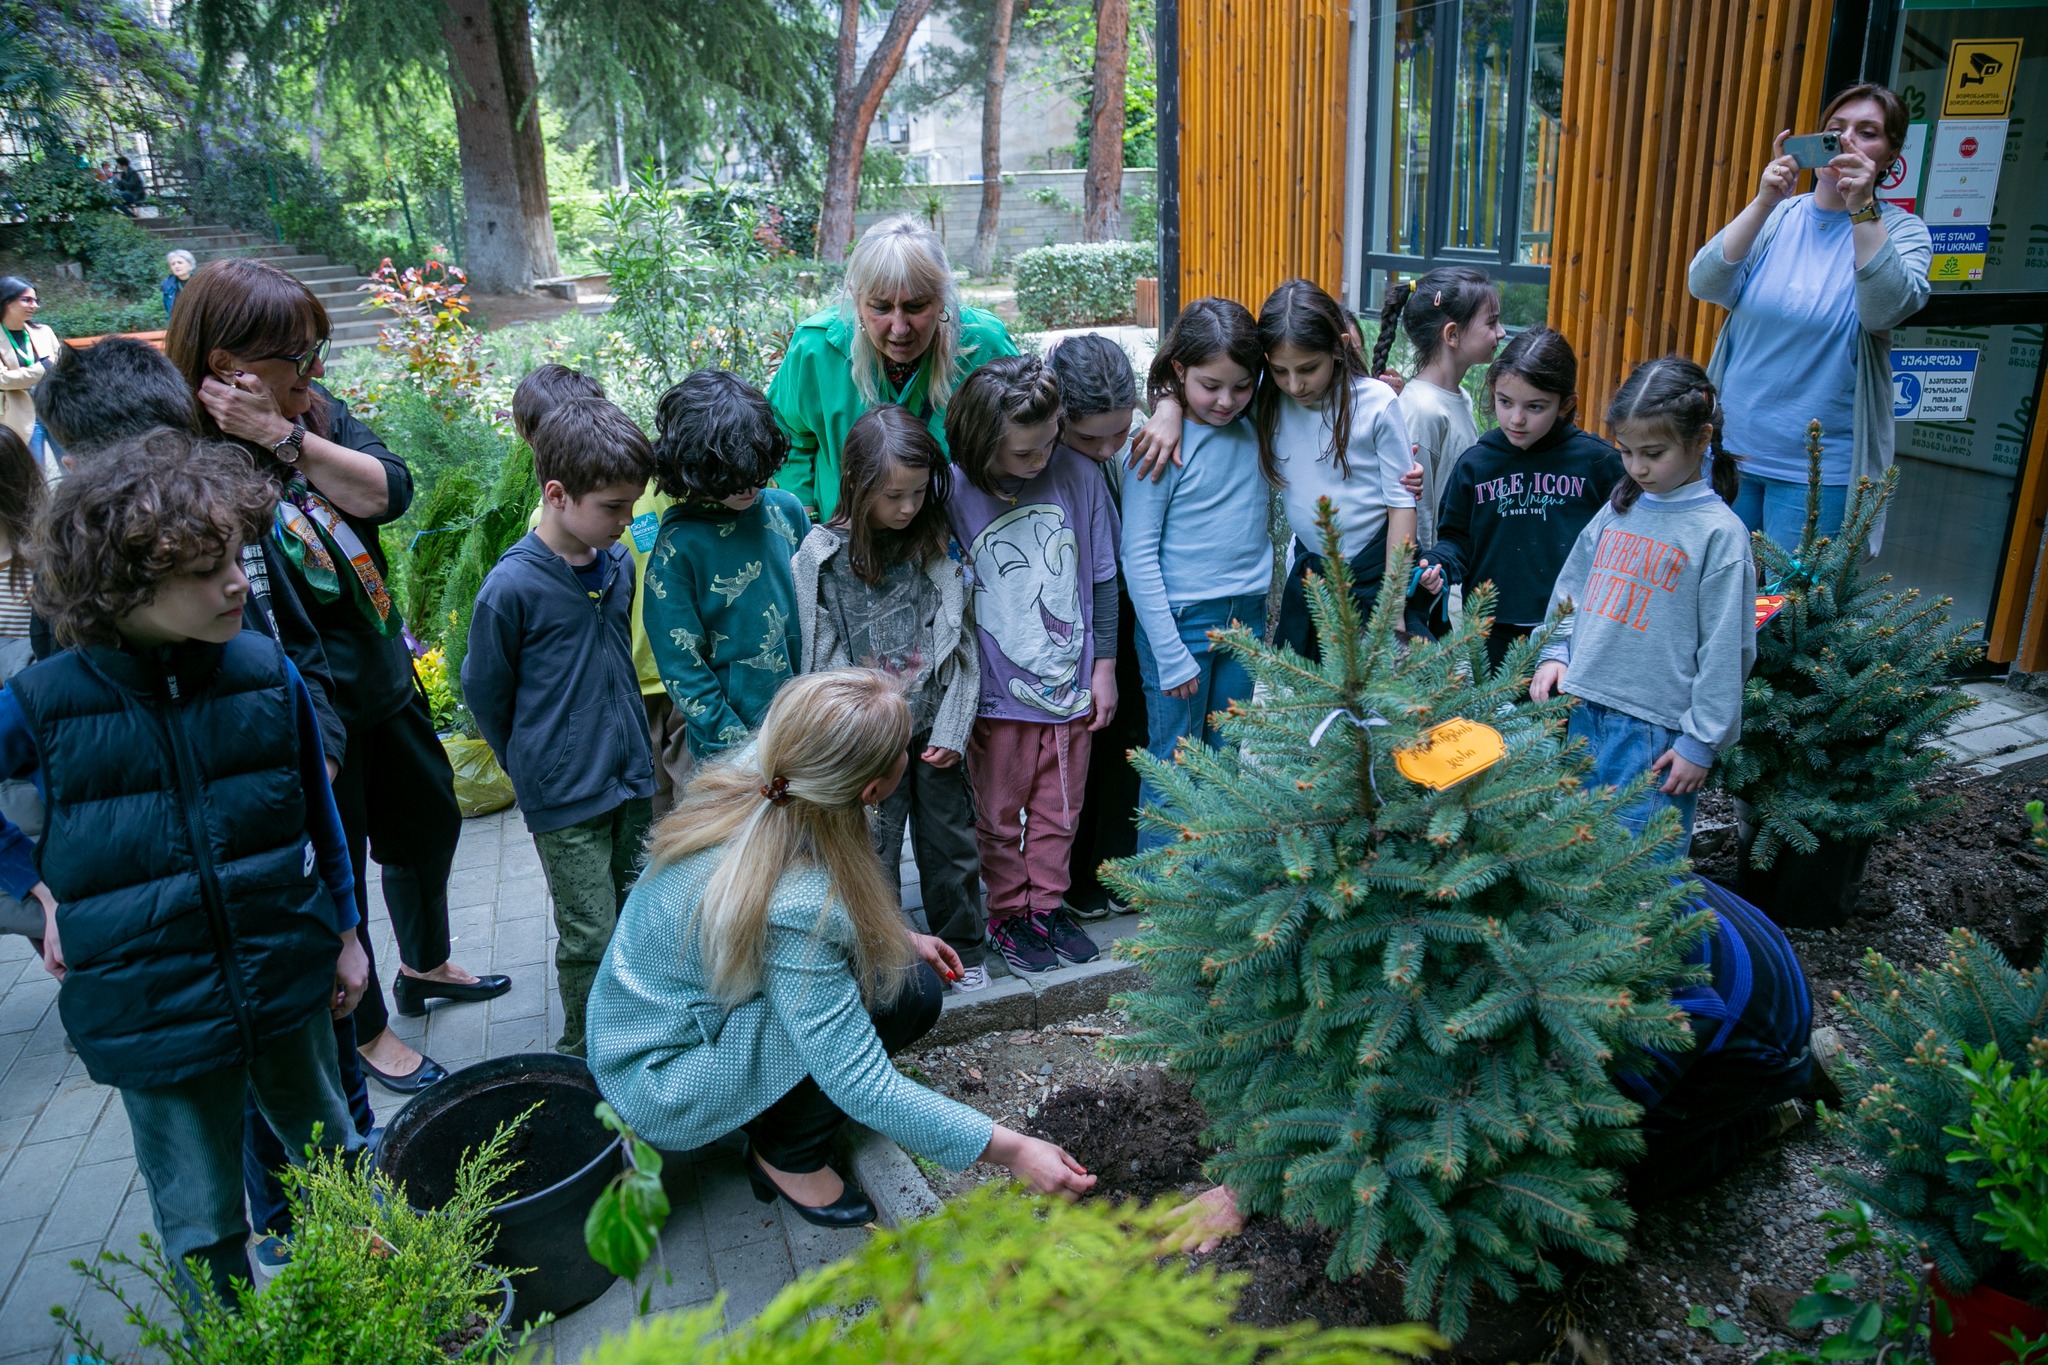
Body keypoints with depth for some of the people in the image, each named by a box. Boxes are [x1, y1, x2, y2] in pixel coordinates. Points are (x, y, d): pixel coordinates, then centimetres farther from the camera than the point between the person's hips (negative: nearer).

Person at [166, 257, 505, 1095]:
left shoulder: (319, 414, 0)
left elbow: (388, 491, -17)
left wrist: (286, 437, -23)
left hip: (385, 678, 7)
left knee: (428, 822, 24)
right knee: (337, 872, 11)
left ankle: (425, 966, 51)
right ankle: (367, 1032, 35)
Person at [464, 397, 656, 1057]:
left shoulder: (619, 562, 1)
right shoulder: (512, 588, -19)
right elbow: (483, 691, -5)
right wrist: (533, 765, 7)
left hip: (632, 779, 6)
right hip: (564, 799, -6)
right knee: (591, 938, 3)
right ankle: (583, 1055, 26)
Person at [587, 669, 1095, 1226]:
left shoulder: (754, 779, -14)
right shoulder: (791, 906, -36)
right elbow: (863, 1085, -31)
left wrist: (898, 937, 7)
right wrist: (1009, 1149, -27)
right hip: (663, 1087, -8)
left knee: (913, 979, -1)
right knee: (895, 991, -21)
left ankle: (769, 1120, 12)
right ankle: (789, 1158, -1)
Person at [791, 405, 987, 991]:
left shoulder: (938, 545, 1)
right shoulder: (821, 556, -8)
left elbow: (961, 642, 3)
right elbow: (822, 659, -6)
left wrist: (953, 728, -3)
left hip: (935, 729, 3)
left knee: (952, 842, 13)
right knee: (874, 855, 6)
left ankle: (964, 948, 34)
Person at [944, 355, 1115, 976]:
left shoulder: (1078, 475, -8)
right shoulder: (952, 494, -14)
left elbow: (1103, 577, 2)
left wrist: (1104, 665, 6)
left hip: (1070, 685, 2)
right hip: (997, 693, -2)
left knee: (1058, 813, 17)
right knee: (1000, 819, 14)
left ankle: (1048, 906, 36)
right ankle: (1007, 915, 33)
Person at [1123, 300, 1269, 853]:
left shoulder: (1256, 428, 2)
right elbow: (1138, 555, -11)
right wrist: (1171, 655, -14)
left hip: (1245, 618, 5)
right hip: (1180, 620, -5)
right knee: (1174, 766, 3)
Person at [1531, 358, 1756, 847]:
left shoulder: (1719, 533, -9)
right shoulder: (1616, 511, 8)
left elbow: (1725, 650, -9)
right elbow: (1570, 588, 19)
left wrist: (1701, 742, -10)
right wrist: (1556, 654, 5)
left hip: (1655, 726, -6)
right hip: (1583, 711, 6)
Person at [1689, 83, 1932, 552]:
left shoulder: (1901, 230, -1)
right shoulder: (1778, 218, 4)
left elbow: (1886, 310, -21)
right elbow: (1704, 284, -12)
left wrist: (1863, 209, -26)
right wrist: (1764, 203, -23)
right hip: (1731, 447, 2)